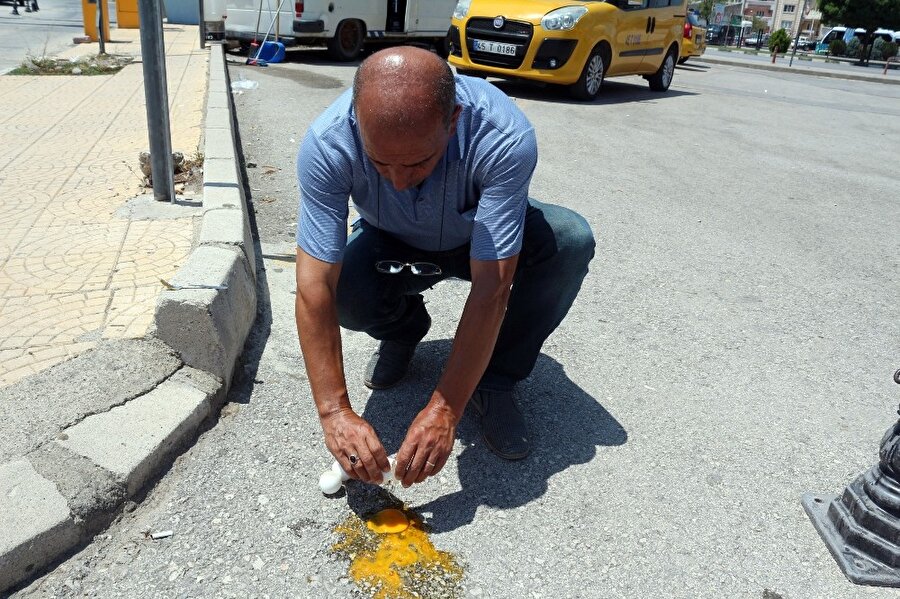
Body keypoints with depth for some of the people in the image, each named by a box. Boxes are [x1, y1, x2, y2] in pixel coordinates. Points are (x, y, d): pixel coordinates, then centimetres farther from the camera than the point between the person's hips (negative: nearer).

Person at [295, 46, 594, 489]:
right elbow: (314, 287, -32)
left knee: (570, 239, -29)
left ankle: (495, 380, -7)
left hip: (479, 243, 0)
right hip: (389, 246, 1)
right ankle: (404, 329, 8)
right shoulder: (327, 143, -33)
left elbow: (491, 290, -37)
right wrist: (335, 412, -36)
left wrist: (444, 410, -38)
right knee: (342, 291, -31)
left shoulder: (505, 138, -38)